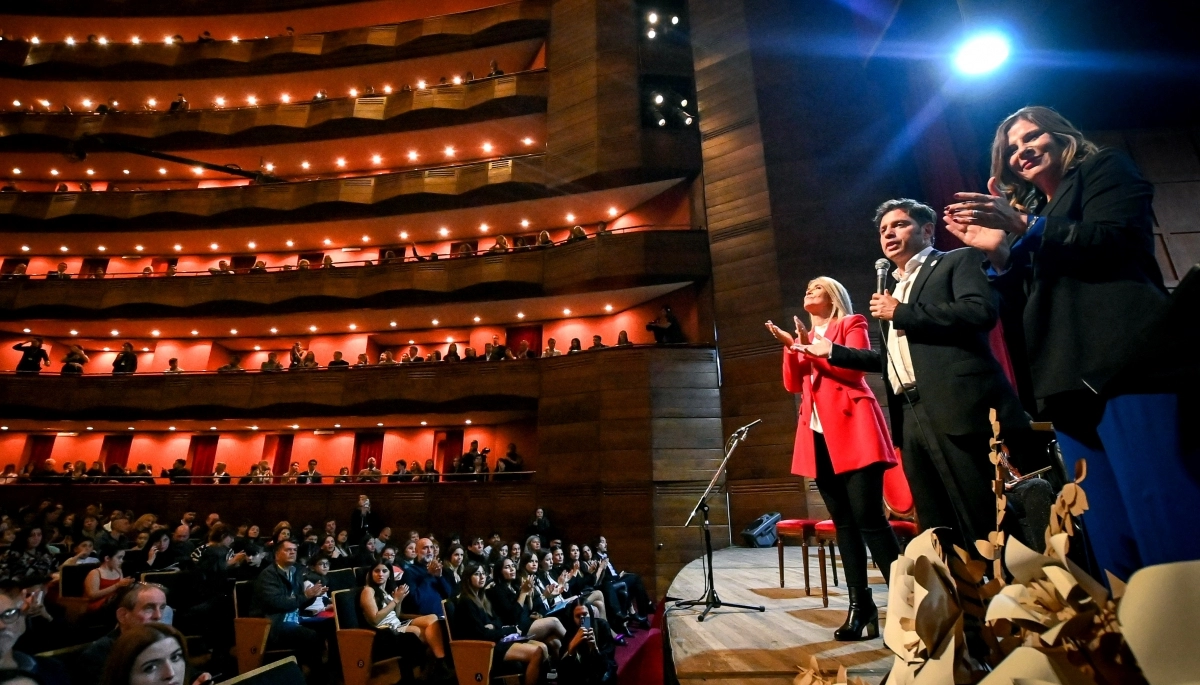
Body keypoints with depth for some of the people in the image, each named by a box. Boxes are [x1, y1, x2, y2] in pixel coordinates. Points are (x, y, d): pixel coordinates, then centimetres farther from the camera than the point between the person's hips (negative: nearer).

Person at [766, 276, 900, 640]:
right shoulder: (803, 337, 22)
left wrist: (812, 349, -13)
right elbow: (792, 385, 10)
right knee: (843, 522, 6)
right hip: (819, 436, 5)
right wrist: (791, 348, -2)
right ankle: (860, 605, 11)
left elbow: (855, 367, -9)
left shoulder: (852, 325, 8)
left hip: (852, 430, -5)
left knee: (868, 517, -11)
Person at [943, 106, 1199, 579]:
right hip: (1069, 381, 6)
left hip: (1123, 364, -6)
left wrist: (1025, 227, -10)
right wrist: (998, 252, 8)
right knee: (1112, 544, 1)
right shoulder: (1027, 211, 30)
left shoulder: (1105, 170, 16)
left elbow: (1118, 240, -6)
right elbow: (1020, 313, 19)